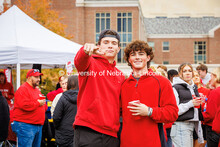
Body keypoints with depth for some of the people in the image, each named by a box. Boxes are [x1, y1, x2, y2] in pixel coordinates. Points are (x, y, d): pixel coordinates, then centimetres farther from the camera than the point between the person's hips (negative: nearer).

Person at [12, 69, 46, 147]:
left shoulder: (37, 90, 20)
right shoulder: (23, 89, -10)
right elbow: (25, 105, -23)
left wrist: (43, 104, 5)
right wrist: (38, 103, -11)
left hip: (38, 125, 10)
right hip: (25, 126, -10)